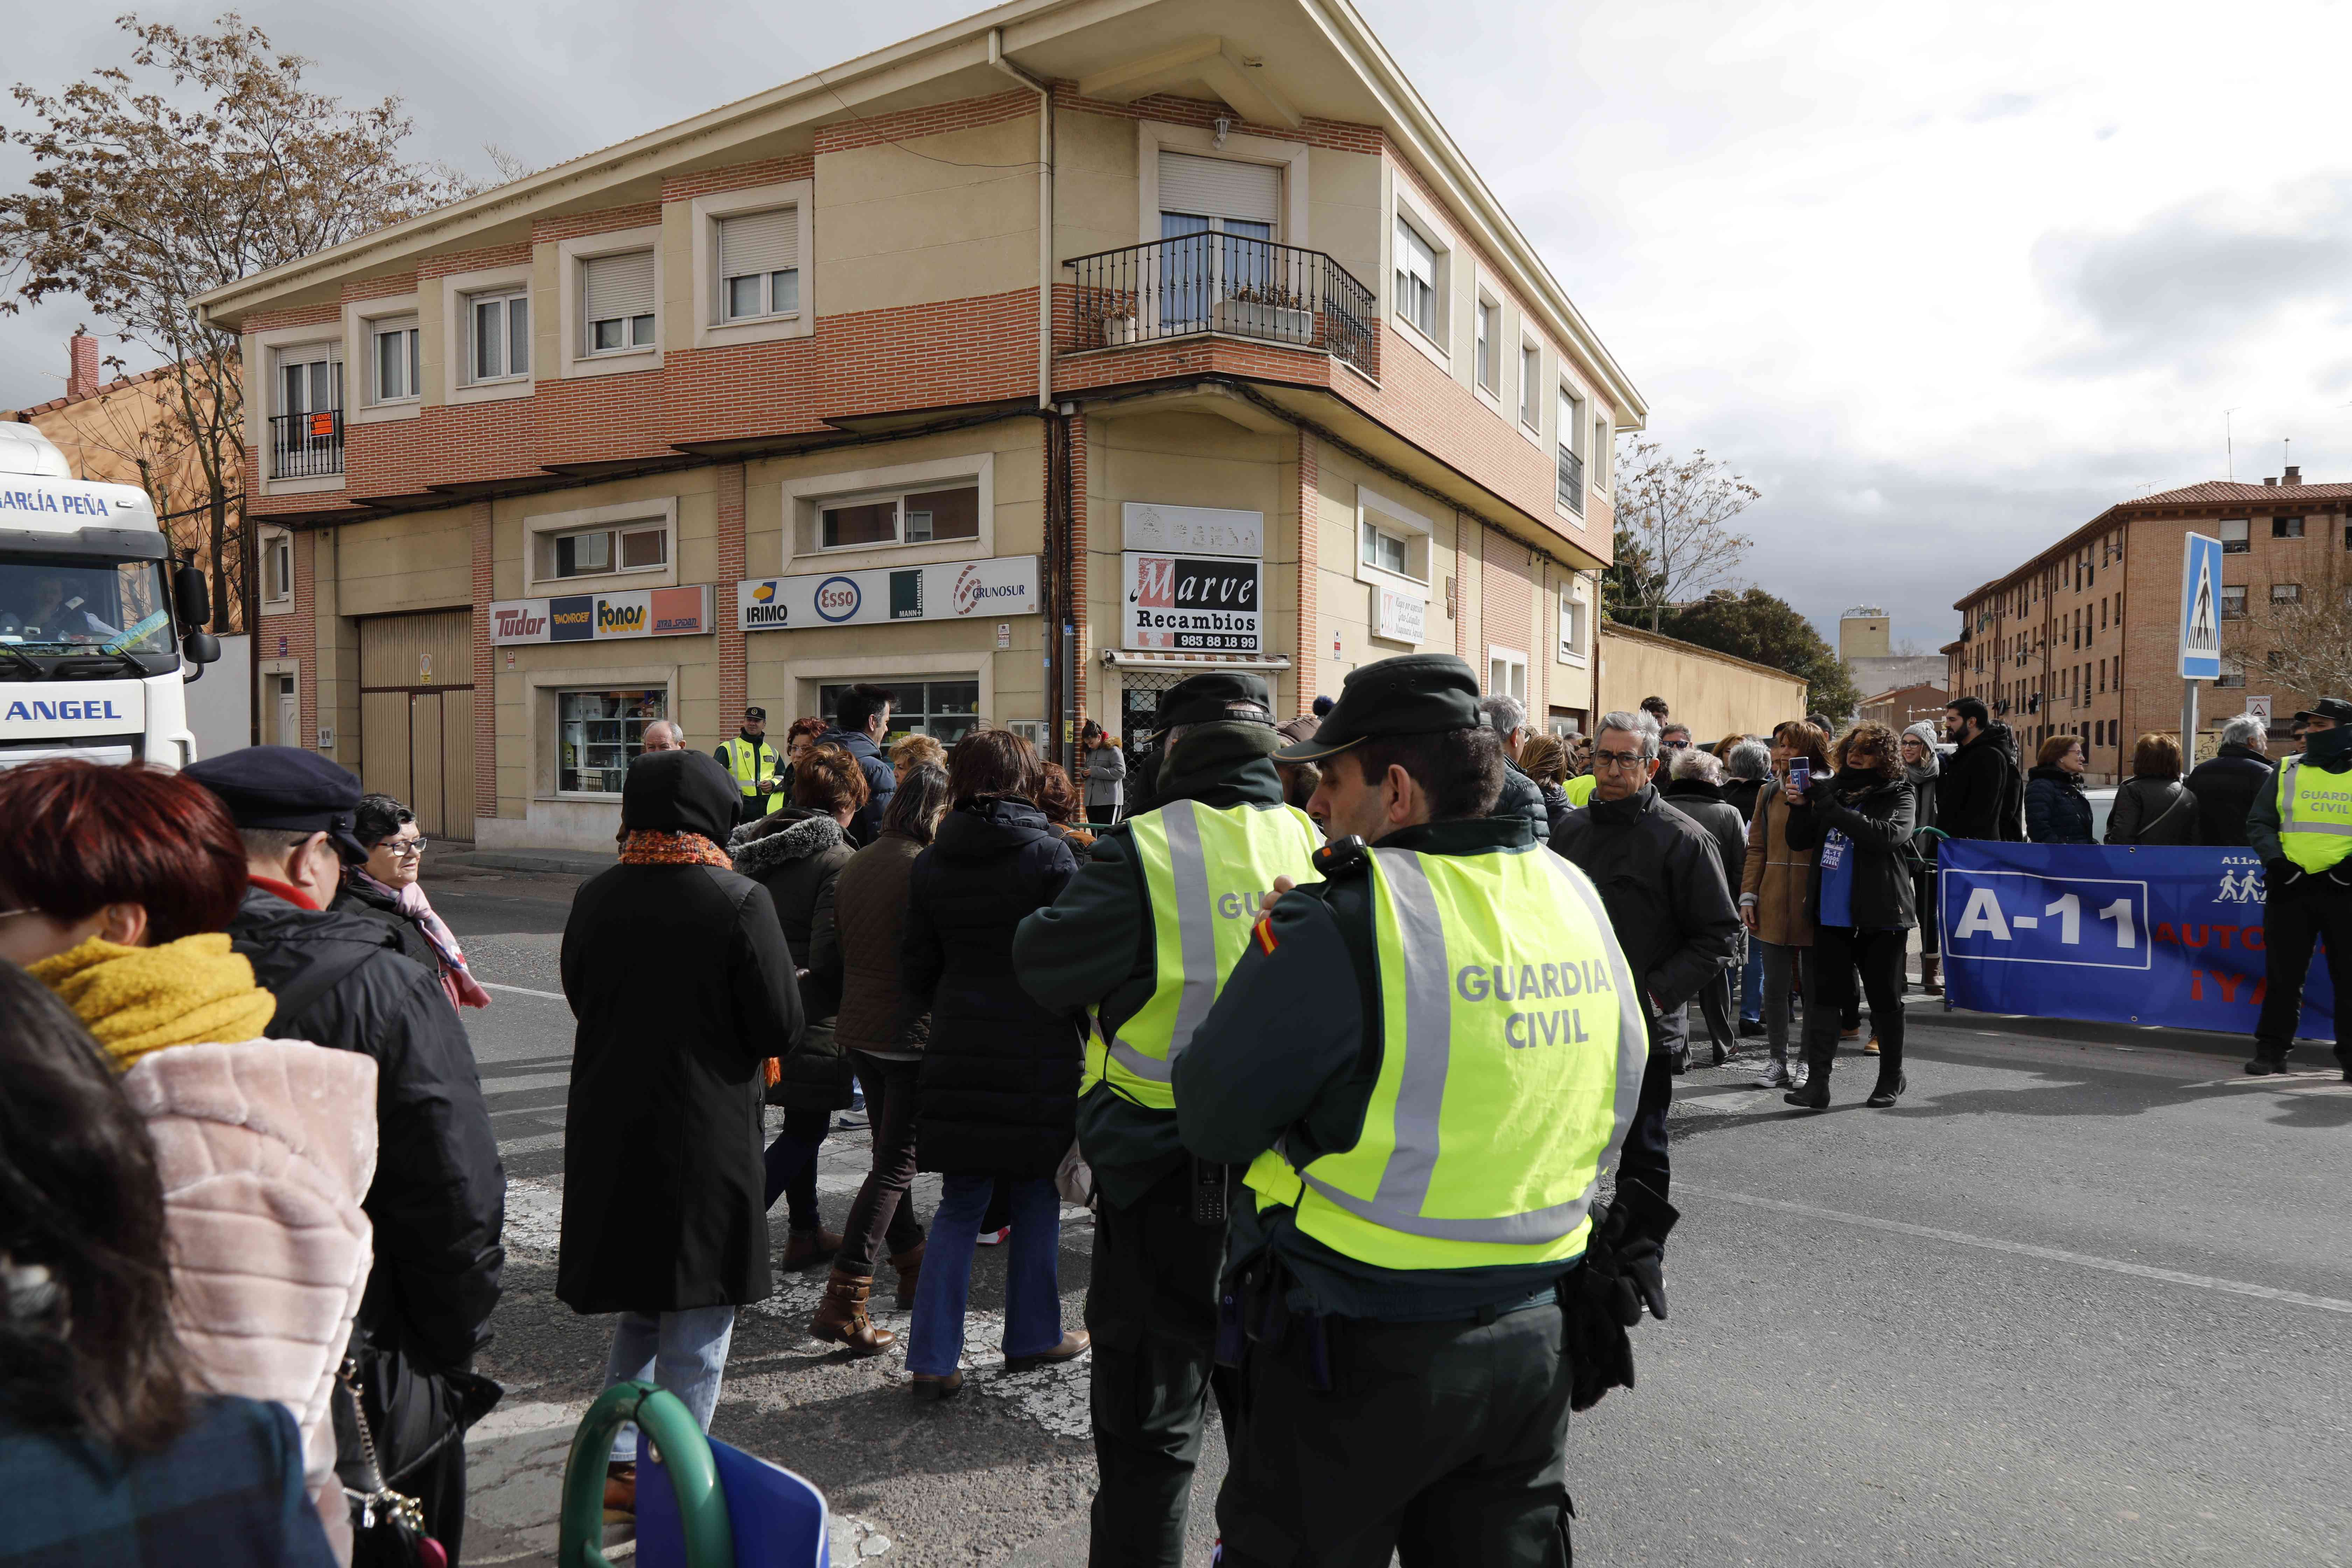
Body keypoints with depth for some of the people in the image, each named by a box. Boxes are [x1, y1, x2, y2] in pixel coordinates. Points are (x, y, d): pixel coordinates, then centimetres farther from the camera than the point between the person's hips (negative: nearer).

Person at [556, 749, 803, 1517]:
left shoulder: (594, 898, -1)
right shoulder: (740, 901, -17)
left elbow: (580, 998, 12)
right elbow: (782, 1027, -13)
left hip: (607, 1132, 5)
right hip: (706, 1140, -5)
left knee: (641, 1306, 23)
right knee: (696, 1324, 10)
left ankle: (617, 1464, 30)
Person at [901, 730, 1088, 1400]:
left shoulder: (929, 864, 3)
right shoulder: (1050, 853, -9)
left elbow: (917, 971, 7)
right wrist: (1087, 1039, 3)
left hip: (958, 1056, 4)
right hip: (1040, 1055, -3)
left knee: (958, 1208, 11)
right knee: (1036, 1199, 13)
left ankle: (933, 1358, 9)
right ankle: (1033, 1337, 25)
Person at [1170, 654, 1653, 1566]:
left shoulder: (1338, 924, -22)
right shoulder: (1576, 898, 0)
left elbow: (1210, 1123, -14)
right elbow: (1610, 1116, 10)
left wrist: (1275, 956, -3)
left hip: (1358, 1353, -6)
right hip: (1536, 1338, 6)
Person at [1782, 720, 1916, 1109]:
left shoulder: (1898, 796, -2)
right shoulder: (1832, 788, 9)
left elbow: (1889, 834, -22)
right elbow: (1800, 841, 10)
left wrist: (1833, 809, -24)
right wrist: (1800, 807, -8)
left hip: (1880, 916, -3)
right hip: (1832, 915, 4)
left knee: (1884, 997, 9)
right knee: (1823, 994, 1)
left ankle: (1892, 1078, 25)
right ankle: (1816, 1082, 2)